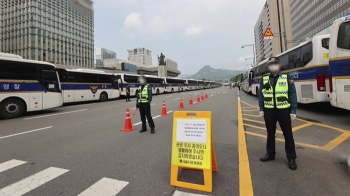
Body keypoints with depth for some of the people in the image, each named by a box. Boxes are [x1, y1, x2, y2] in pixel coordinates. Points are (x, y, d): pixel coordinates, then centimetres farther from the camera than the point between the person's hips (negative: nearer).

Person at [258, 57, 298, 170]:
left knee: (288, 134, 6)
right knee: (270, 133, 13)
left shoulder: (287, 78, -1)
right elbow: (261, 95, 6)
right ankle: (270, 154, 29)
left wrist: (293, 111, -6)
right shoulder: (264, 79, 3)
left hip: (283, 110, -2)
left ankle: (291, 158, 20)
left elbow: (293, 95, -2)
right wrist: (261, 109, 1)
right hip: (269, 110, 2)